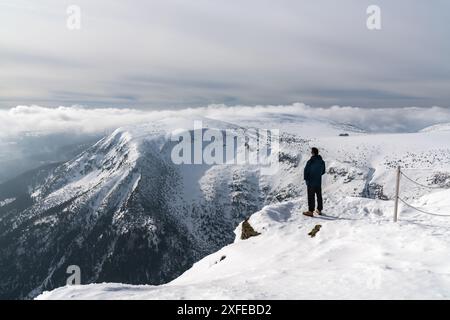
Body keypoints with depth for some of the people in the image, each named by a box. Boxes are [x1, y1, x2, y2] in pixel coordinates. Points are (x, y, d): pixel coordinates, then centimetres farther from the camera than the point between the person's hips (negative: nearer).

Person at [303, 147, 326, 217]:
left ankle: (311, 211, -1)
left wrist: (306, 178, 3)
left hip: (311, 182, -6)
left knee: (311, 197, -2)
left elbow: (306, 171, -14)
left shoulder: (310, 161, -18)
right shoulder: (322, 162, 3)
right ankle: (319, 210, 23)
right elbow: (323, 171, 11)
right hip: (319, 182, 6)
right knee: (319, 196, 14)